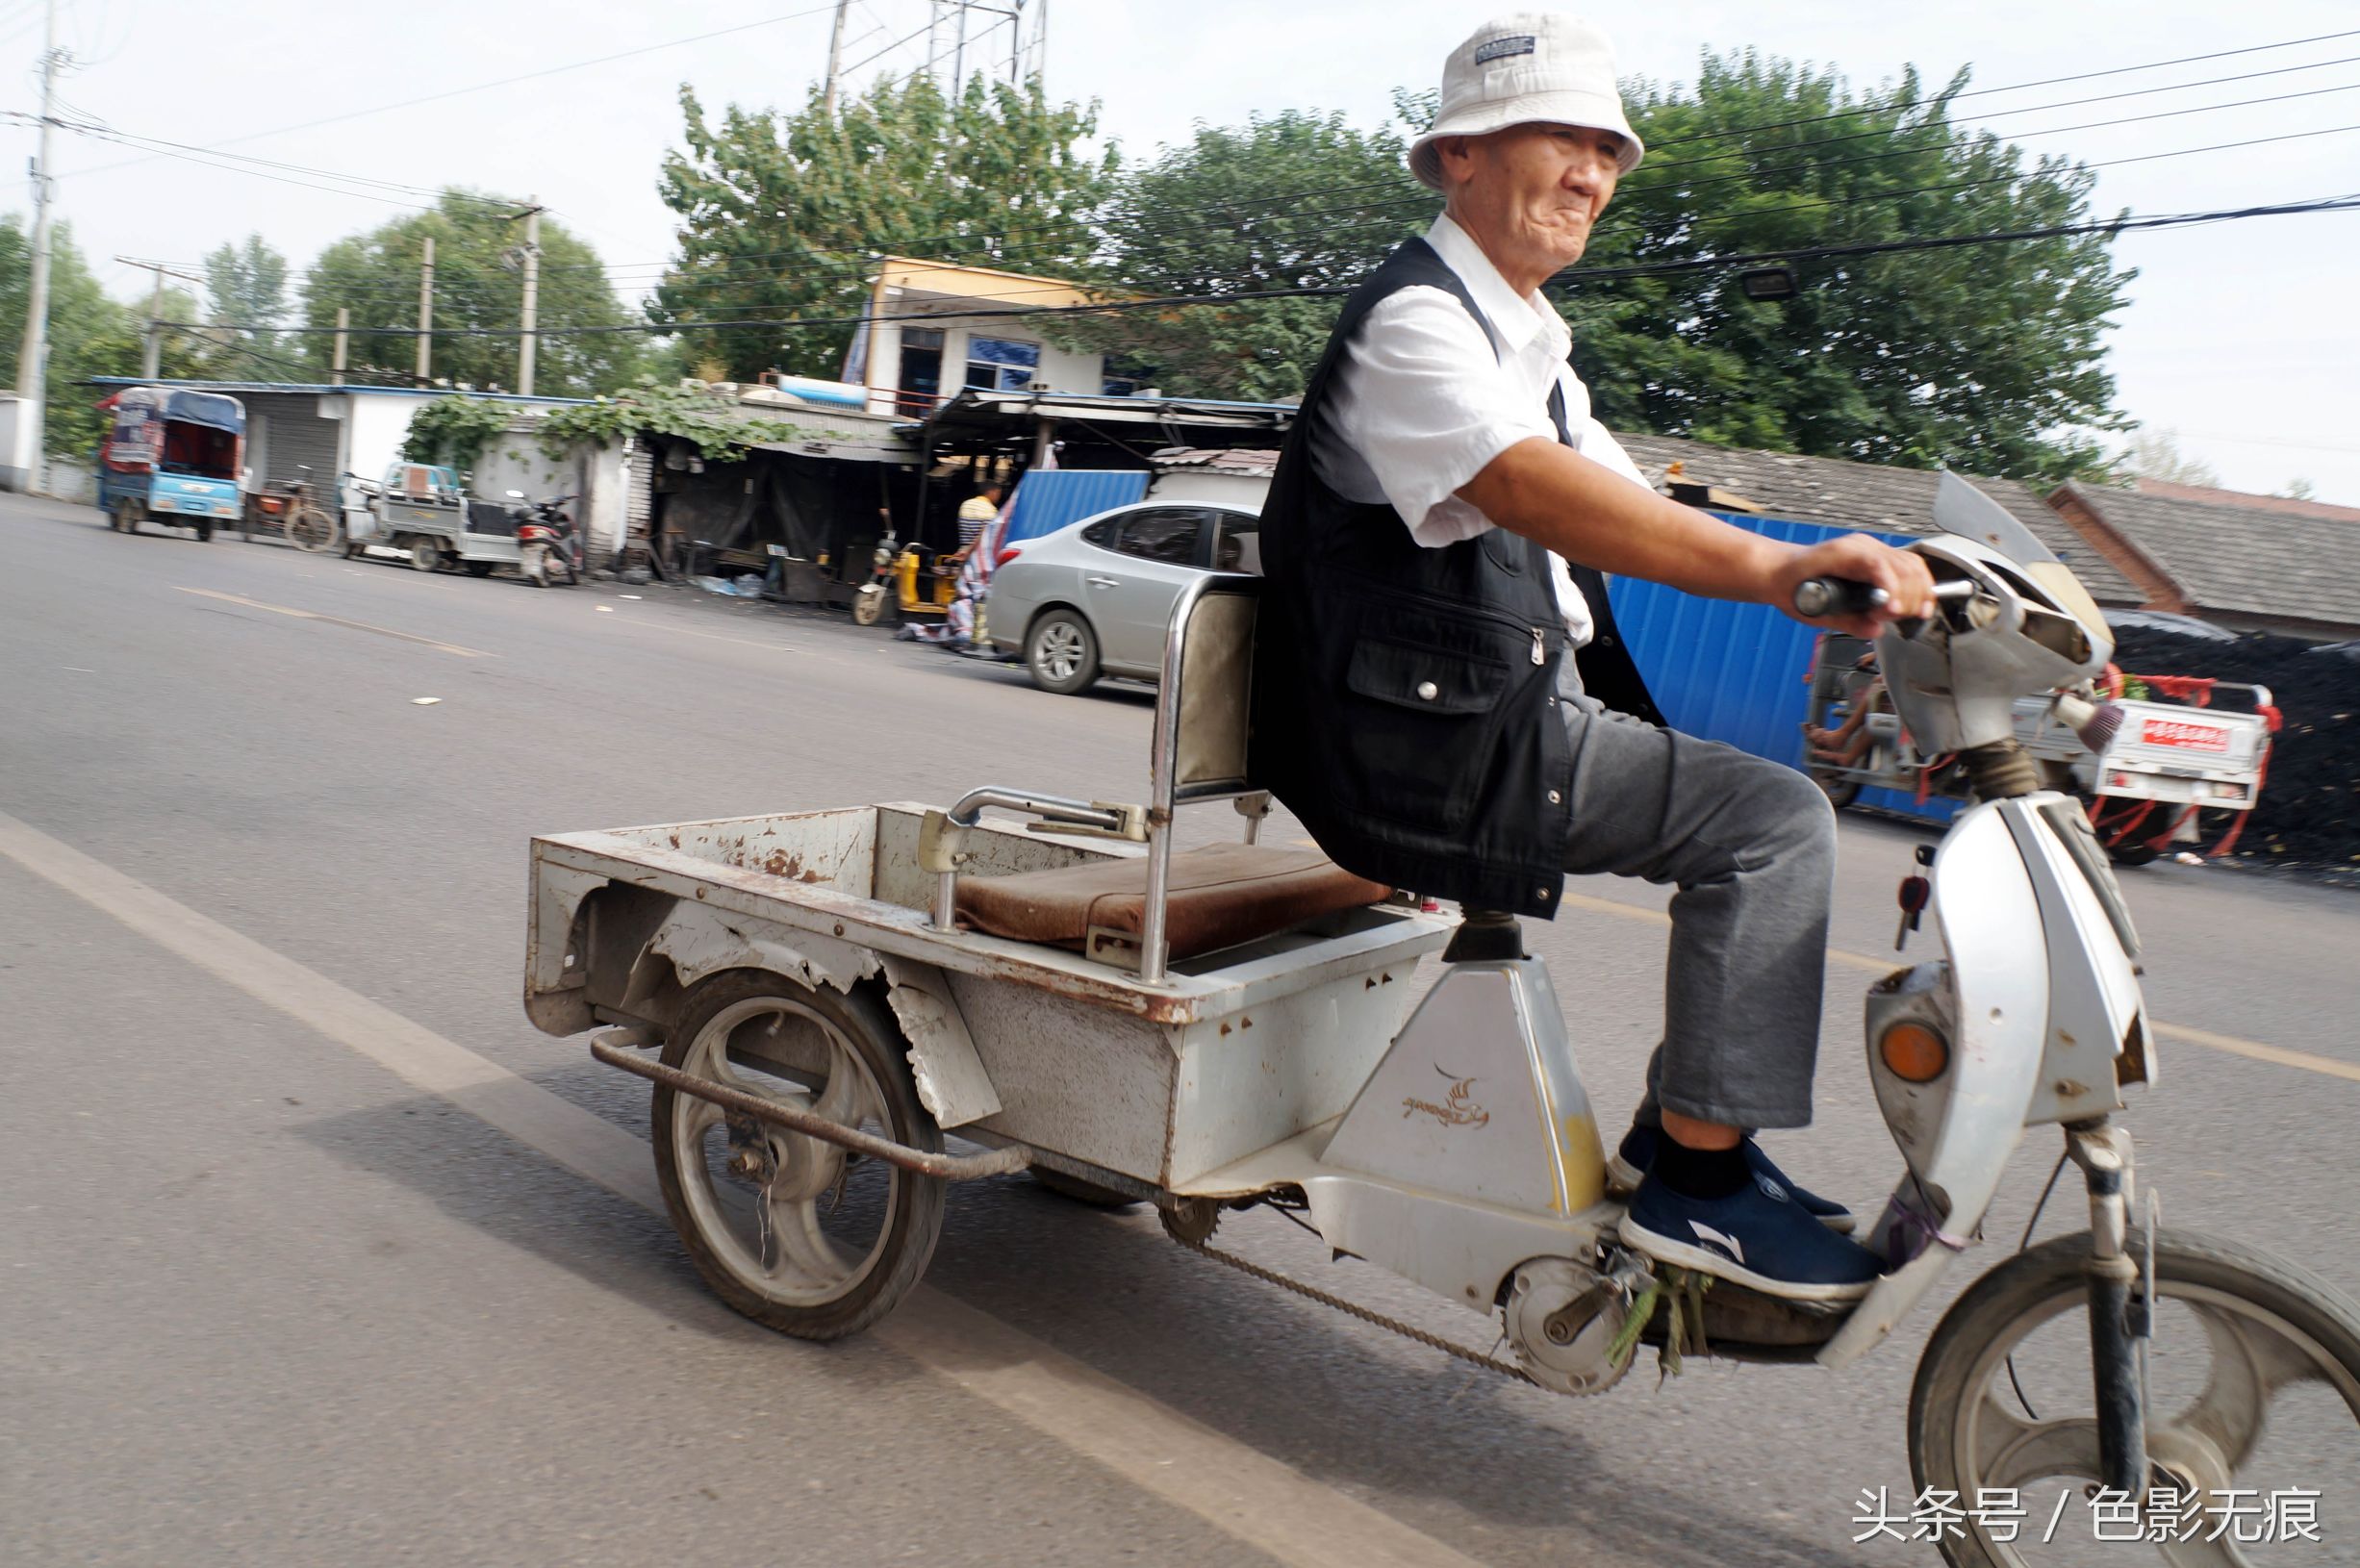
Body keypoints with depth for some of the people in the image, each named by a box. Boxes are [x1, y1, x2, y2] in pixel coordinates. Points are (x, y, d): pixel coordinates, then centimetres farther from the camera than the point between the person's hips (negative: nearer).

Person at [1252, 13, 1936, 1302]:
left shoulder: (1530, 348, 22)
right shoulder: (1415, 317, -11)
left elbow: (1634, 519, 20)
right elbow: (1525, 485, -31)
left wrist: (1842, 579, 7)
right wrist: (1772, 567, -41)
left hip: (1515, 719, 10)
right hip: (1435, 742, -10)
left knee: (1773, 809, 11)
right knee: (1772, 820, -16)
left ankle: (1676, 1127, 15)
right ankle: (1697, 1184, -9)